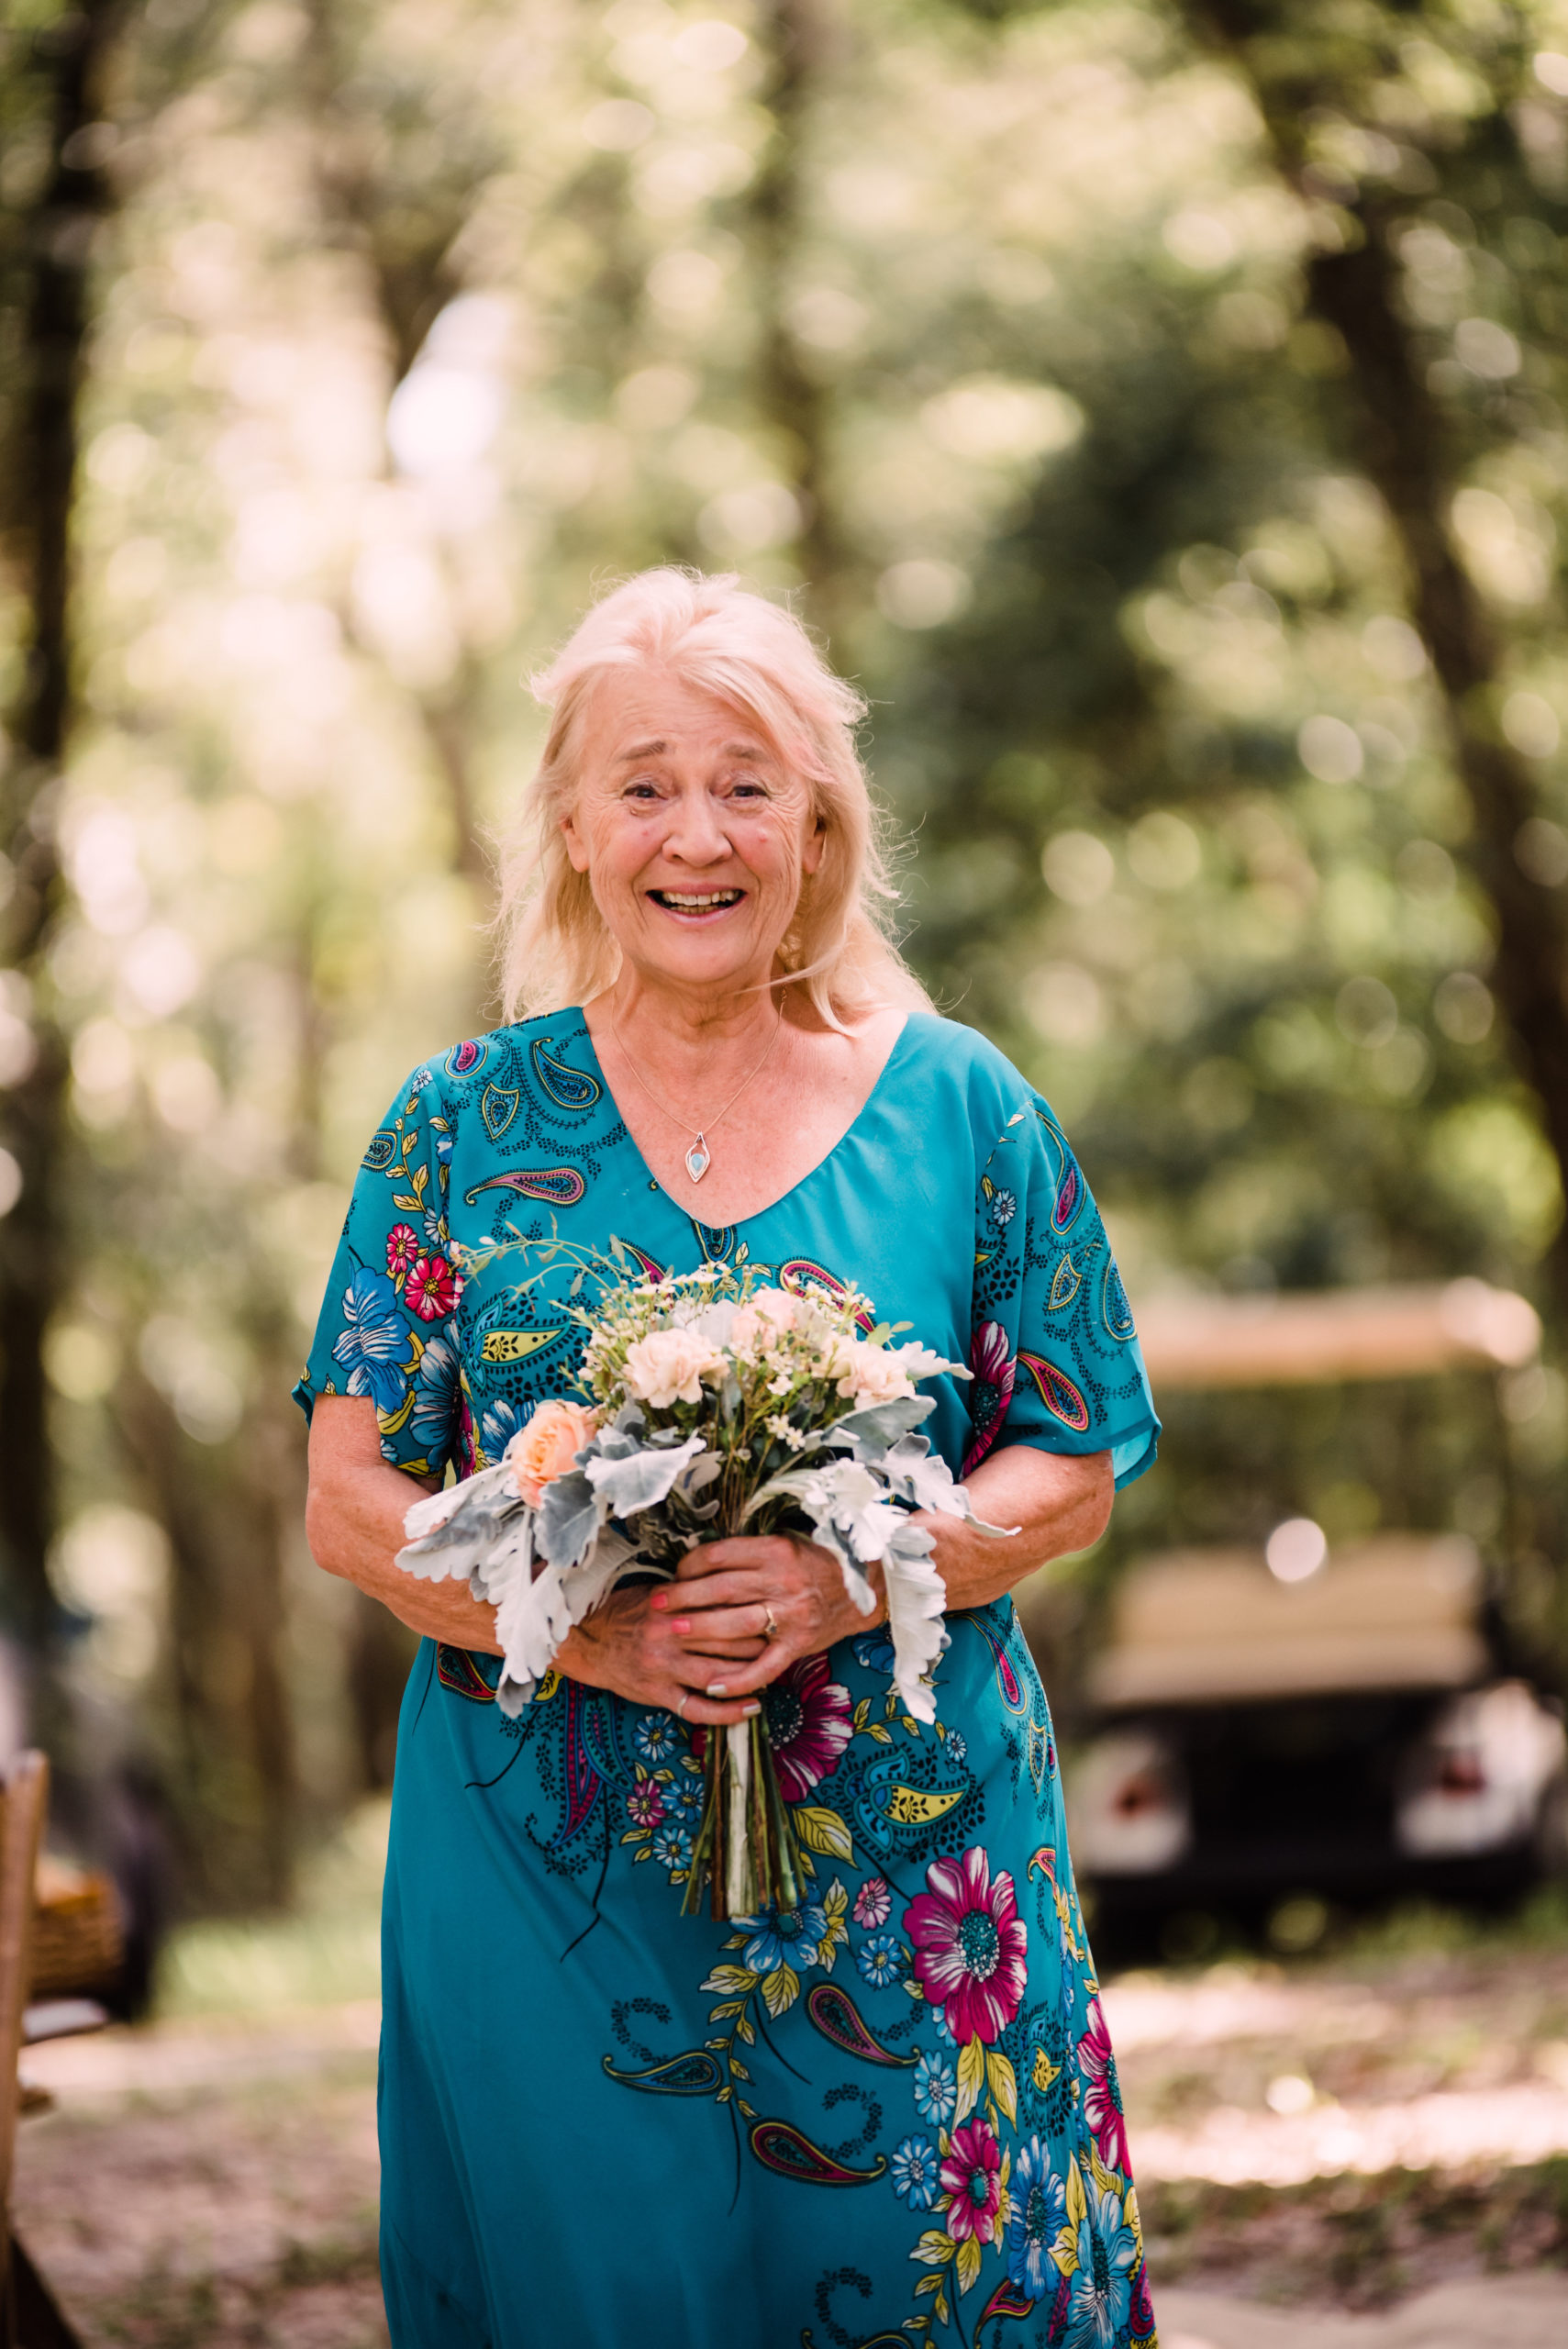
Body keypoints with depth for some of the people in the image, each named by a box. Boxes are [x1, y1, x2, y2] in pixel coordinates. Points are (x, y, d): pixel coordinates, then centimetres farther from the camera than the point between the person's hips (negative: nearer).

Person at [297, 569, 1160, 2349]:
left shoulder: (960, 1112, 4)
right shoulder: (464, 1127, 4)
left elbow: (1071, 1468, 5)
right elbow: (351, 1503, 2)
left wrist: (855, 1582, -15)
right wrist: (586, 1626, -16)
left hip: (910, 1875, 0)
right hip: (547, 1869, 0)